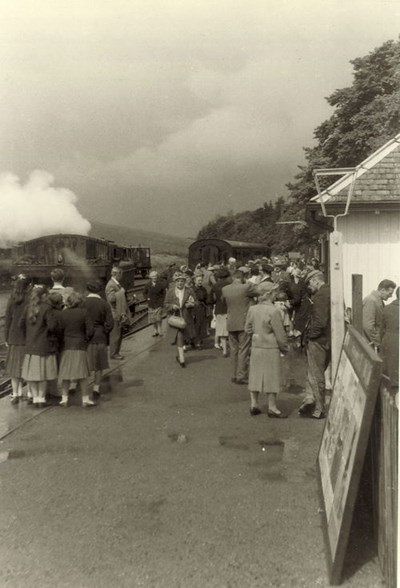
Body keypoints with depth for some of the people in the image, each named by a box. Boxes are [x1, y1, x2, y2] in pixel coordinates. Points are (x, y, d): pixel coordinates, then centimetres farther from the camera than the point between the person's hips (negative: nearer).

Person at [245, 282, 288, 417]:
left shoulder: (252, 309, 0)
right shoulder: (274, 311, -18)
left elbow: (247, 329, 8)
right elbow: (280, 334, -14)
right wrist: (284, 348, 1)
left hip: (255, 347, 6)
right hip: (271, 348, -6)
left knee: (256, 375, 15)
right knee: (272, 377, 6)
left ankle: (254, 404, 23)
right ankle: (272, 408, 15)